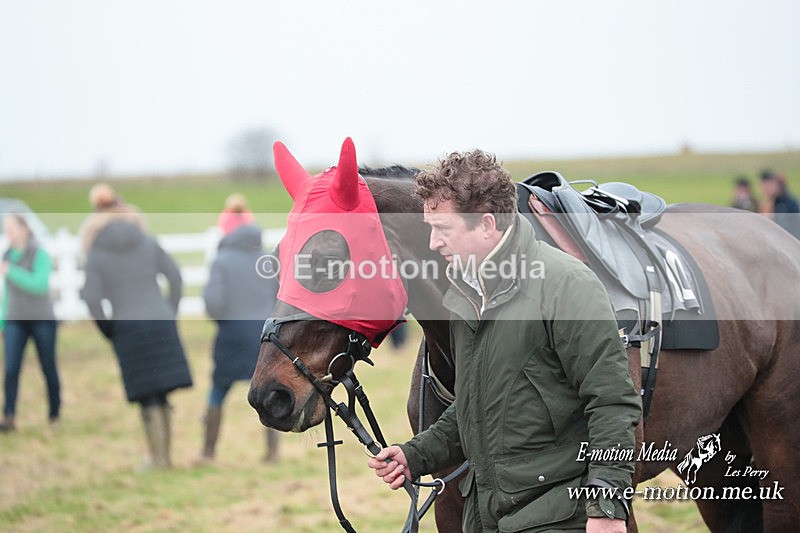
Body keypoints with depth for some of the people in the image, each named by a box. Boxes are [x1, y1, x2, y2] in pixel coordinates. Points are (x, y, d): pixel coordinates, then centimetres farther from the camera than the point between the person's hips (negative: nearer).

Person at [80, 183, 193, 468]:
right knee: (161, 392, 12)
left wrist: (107, 330, 2)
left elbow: (92, 298, -11)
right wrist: (170, 314, 12)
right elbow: (175, 278, 4)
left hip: (128, 327, -3)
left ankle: (159, 458, 2)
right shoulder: (148, 244, 6)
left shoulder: (97, 255, -3)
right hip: (161, 323, 3)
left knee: (148, 397, 1)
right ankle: (163, 453, 16)